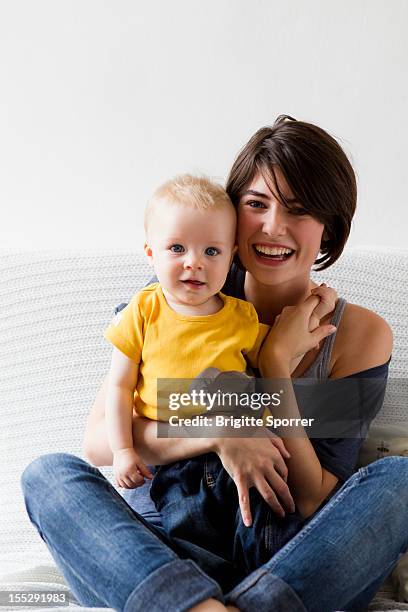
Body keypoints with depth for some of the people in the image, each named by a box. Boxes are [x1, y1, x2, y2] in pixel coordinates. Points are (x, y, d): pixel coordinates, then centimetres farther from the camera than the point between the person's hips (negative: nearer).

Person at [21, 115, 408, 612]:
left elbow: (315, 502, -5)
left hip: (292, 566, 0)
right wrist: (218, 434, -22)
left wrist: (277, 361, -12)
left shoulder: (360, 334, 0)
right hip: (163, 549, 1)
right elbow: (98, 440, -7)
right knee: (46, 474, -20)